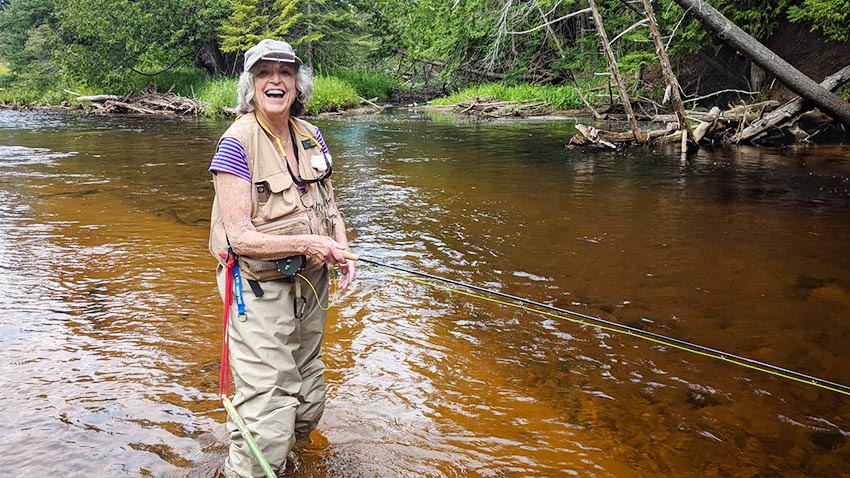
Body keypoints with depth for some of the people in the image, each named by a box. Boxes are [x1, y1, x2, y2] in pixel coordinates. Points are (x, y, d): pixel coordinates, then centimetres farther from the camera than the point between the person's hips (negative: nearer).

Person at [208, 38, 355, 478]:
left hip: (311, 286, 7)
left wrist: (342, 252, -5)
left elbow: (329, 209, 14)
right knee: (267, 417, -5)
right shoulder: (237, 143, -14)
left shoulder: (310, 136, 5)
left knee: (307, 407, 20)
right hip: (261, 292, -7)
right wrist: (305, 244, -28)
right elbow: (239, 236, -18)